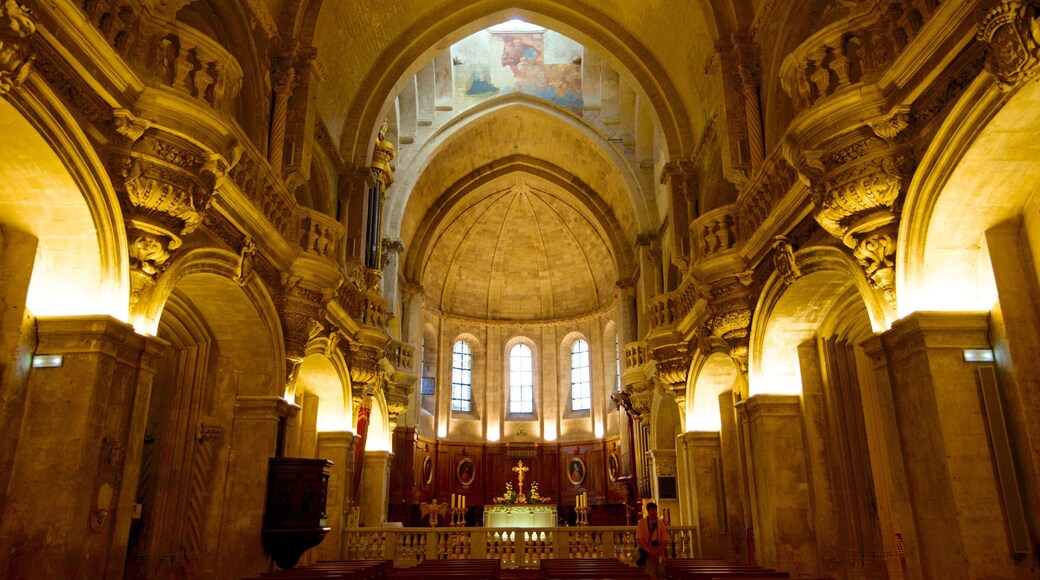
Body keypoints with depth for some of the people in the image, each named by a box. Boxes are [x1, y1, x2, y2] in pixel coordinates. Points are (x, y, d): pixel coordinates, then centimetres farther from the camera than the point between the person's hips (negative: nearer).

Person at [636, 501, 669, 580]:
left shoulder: (661, 523, 6)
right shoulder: (642, 523, 0)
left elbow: (664, 541, 3)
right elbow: (639, 540, -5)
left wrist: (655, 552, -10)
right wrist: (649, 552, -15)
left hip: (659, 556, 3)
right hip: (647, 556, -3)